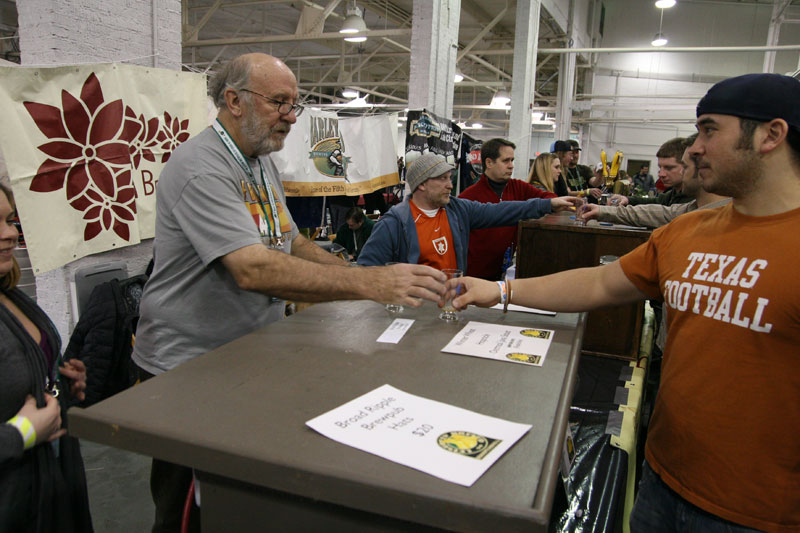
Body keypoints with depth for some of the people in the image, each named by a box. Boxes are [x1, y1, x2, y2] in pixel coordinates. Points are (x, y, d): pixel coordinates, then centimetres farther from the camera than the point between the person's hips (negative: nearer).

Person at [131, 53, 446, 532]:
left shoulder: (262, 161, 9)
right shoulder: (201, 169, -21)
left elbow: (290, 243, 16)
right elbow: (254, 270, -33)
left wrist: (367, 276, 2)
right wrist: (371, 284, -37)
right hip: (186, 368, -8)